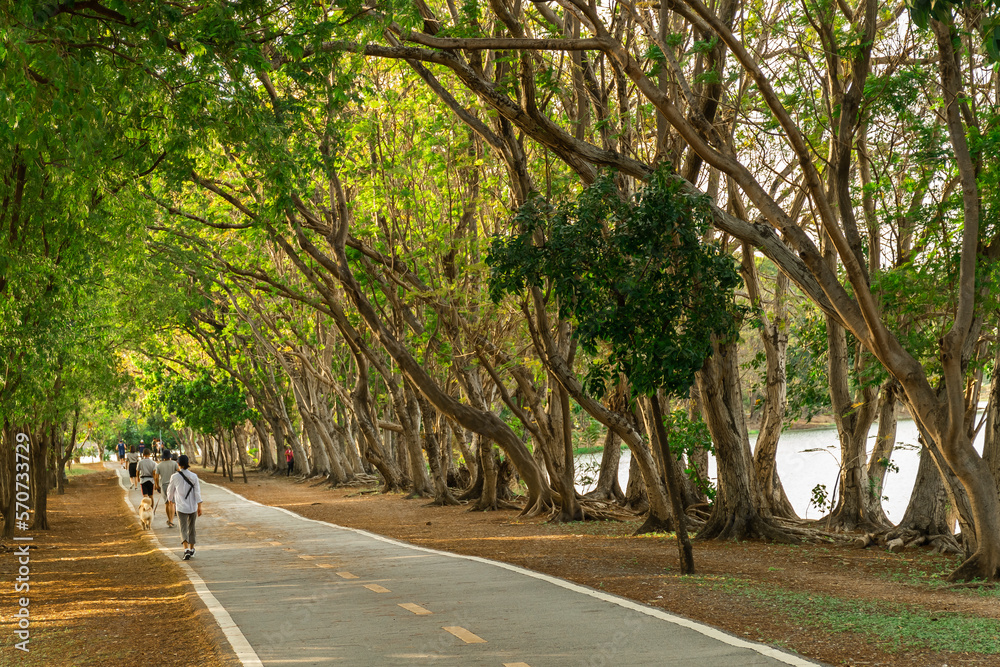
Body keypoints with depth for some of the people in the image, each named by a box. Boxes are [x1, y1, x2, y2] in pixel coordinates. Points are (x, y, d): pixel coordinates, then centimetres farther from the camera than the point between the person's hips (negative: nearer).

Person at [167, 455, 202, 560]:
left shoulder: (174, 477, -8)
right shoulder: (194, 476, -7)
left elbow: (170, 491, 5)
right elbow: (197, 492, -10)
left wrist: (171, 500, 26)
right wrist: (199, 507, -7)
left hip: (181, 507, -2)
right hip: (193, 507, 2)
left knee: (183, 529, -4)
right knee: (191, 528, 20)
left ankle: (186, 549, -25)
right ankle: (191, 549, 31)